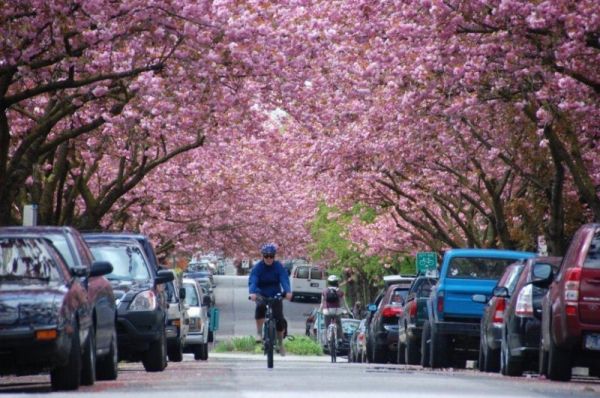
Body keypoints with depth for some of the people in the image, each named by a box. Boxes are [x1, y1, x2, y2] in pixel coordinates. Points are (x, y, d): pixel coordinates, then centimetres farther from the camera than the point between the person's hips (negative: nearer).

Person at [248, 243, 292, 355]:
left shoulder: (279, 267, -10)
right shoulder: (257, 267, -12)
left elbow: (284, 280, -23)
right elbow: (252, 281, -25)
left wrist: (288, 291, -44)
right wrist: (253, 293, -46)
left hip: (275, 295, 1)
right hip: (261, 295, -1)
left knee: (279, 319, -9)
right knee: (260, 306, -36)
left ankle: (280, 343, 12)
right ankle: (259, 332, -23)